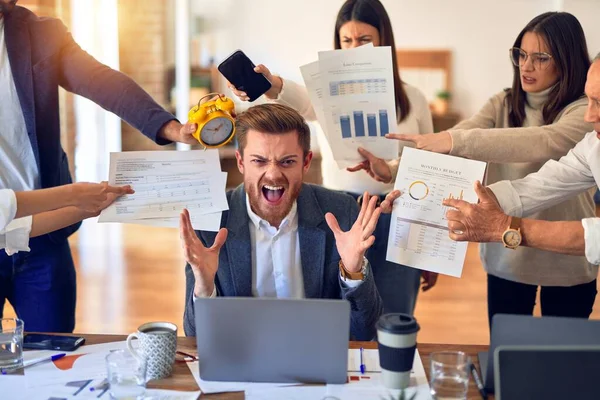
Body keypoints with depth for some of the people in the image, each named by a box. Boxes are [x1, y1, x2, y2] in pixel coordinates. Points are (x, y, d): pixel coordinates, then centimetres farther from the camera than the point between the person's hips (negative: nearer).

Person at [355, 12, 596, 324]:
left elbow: (543, 142, -34)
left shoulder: (585, 111, -13)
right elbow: (448, 147, -14)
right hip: (506, 256, 3)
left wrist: (455, 140, -44)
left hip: (566, 262, -3)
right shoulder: (501, 105, 1)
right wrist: (394, 169, -34)